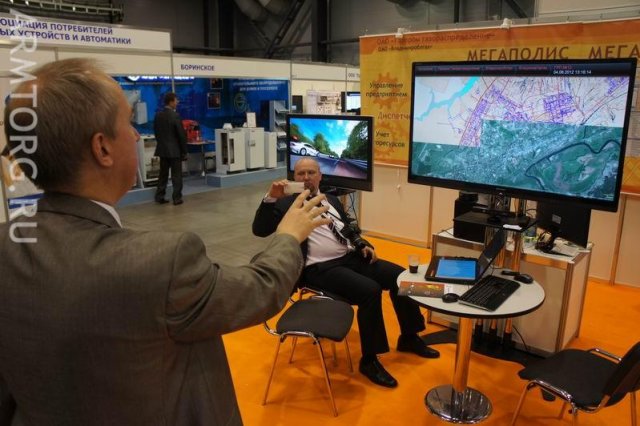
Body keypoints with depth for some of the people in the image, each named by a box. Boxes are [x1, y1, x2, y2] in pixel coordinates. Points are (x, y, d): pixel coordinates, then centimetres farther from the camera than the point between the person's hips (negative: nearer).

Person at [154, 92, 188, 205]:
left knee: (163, 174, 14)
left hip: (162, 149, 6)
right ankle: (177, 198, 4)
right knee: (176, 175, 2)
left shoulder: (158, 115, 3)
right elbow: (181, 135, -13)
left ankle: (159, 197, 16)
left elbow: (156, 132, 10)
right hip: (175, 150, -6)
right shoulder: (175, 116, -15)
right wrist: (184, 151, -5)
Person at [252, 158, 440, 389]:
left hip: (351, 257, 7)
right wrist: (270, 198, -25)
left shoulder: (332, 200, 20)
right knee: (370, 290, -29)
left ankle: (409, 337, 15)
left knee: (400, 276, -4)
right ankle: (369, 360, -12)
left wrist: (363, 246, 6)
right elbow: (260, 230, -12)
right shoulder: (287, 204, 0)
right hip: (321, 268, -7)